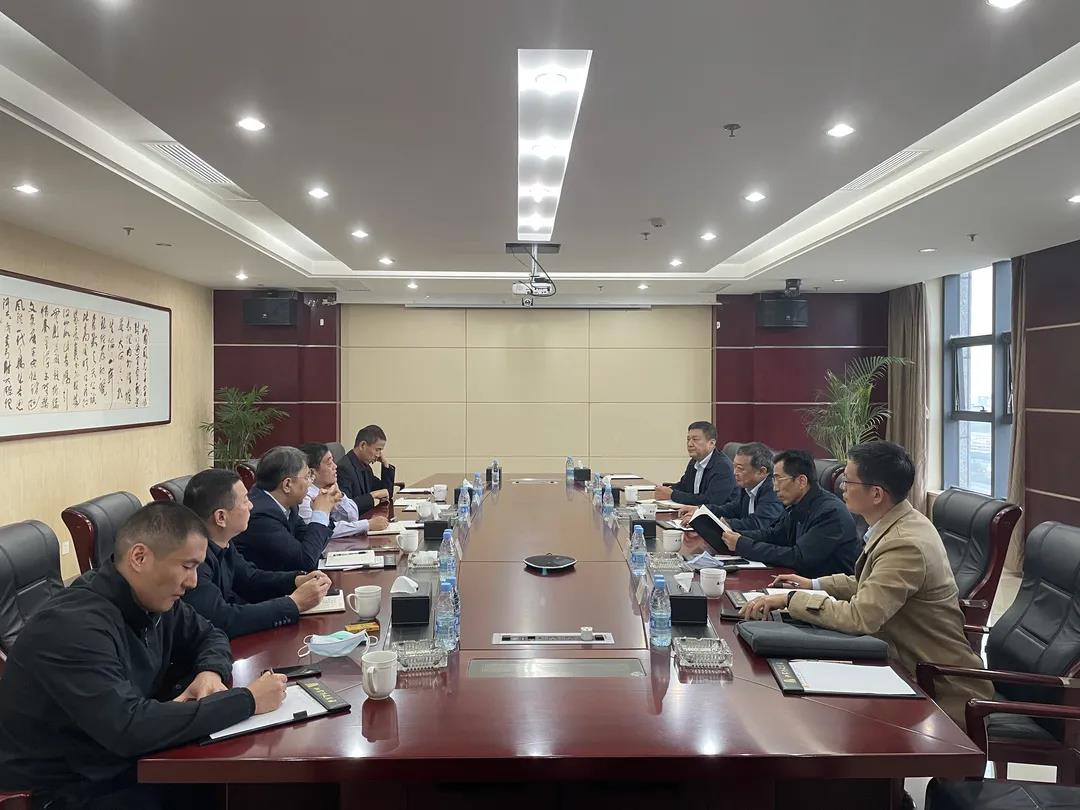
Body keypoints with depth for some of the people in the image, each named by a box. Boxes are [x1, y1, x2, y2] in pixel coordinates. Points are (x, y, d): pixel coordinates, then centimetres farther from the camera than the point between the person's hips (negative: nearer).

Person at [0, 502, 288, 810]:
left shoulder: (154, 600, -3)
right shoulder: (74, 626, -27)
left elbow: (208, 636, 14)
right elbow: (130, 727, -35)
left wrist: (211, 672, -9)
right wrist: (246, 701, -29)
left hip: (128, 762, 7)